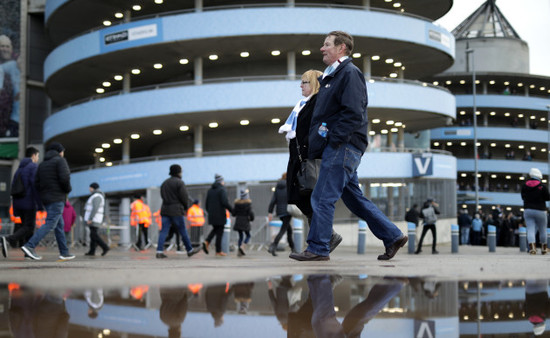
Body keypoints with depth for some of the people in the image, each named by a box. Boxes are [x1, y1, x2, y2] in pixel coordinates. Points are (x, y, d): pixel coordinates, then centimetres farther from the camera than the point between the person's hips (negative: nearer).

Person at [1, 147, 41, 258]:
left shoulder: (19, 168, 18)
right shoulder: (33, 167, -6)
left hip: (19, 203, 8)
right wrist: (40, 205, -17)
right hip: (29, 203, -8)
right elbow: (35, 185, -17)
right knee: (28, 228, -8)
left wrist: (15, 207, 17)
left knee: (26, 226, 12)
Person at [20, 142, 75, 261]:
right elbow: (65, 177, -18)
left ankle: (64, 252, 9)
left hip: (46, 198, 8)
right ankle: (29, 246, -23)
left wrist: (44, 193, 16)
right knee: (50, 224, -12)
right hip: (57, 198, -8)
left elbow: (37, 184, 11)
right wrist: (68, 189, -1)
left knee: (60, 225, 11)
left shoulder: (42, 164, 17)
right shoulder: (60, 160, -4)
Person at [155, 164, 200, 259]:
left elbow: (163, 195, 16)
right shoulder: (179, 182, -7)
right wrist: (185, 207, 8)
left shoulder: (164, 183, 15)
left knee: (164, 231, 0)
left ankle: (159, 251, -11)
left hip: (165, 209, 6)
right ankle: (189, 250, 15)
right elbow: (184, 197, -11)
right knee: (183, 231, 5)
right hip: (176, 210, -6)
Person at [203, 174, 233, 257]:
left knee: (215, 229, 21)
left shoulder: (210, 190, 11)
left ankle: (206, 242, -2)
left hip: (211, 215, 6)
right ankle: (218, 251, 3)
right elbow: (225, 202, -19)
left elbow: (207, 203, 12)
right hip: (220, 215, -6)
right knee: (219, 232, 1)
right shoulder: (222, 189, -9)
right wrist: (232, 210, -10)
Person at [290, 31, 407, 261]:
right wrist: (317, 140, 14)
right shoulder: (332, 76, 21)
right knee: (354, 198, 12)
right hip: (337, 147, 10)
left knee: (322, 198, -8)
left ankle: (318, 249, -2)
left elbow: (354, 113, -19)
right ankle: (392, 236, 16)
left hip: (343, 147, -10)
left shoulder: (350, 73, -9)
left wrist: (332, 138, -20)